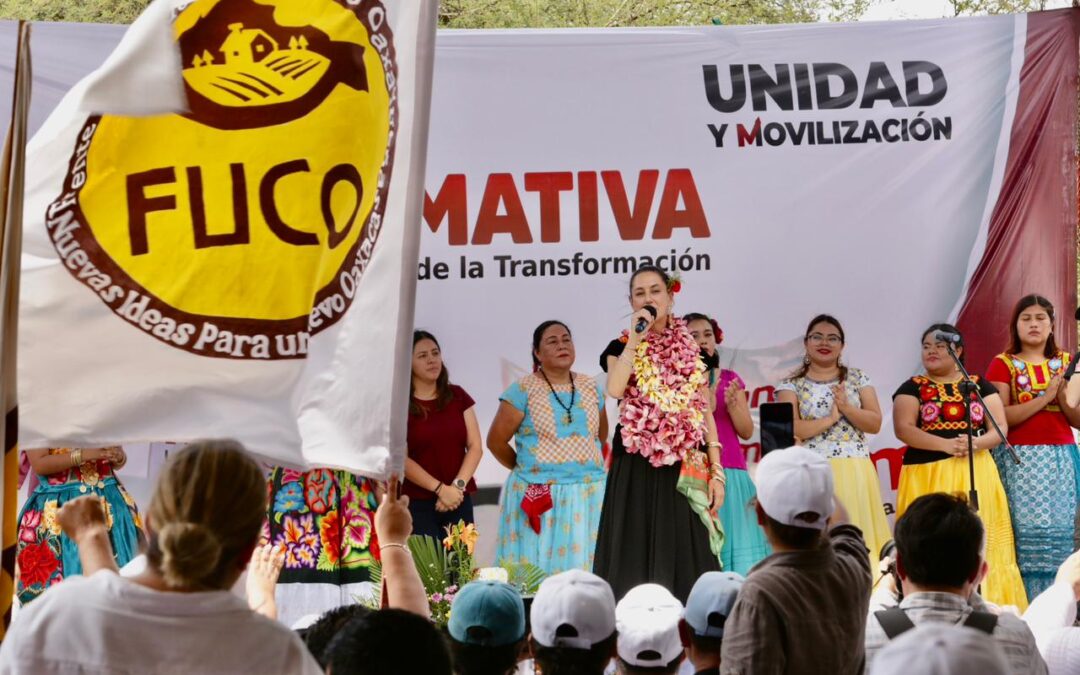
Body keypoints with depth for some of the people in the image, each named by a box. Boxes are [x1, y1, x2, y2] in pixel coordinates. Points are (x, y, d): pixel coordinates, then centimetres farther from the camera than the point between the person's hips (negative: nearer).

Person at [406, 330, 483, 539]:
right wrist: (439, 488, -14)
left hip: (459, 501, 4)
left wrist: (458, 485, -8)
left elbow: (475, 447, 7)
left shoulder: (457, 396, 11)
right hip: (416, 504, -4)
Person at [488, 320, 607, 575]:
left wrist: (587, 465, 14)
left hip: (590, 495, 4)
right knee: (539, 572, -5)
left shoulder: (590, 387, 10)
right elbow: (496, 441, 0)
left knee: (584, 566, 2)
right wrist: (525, 469, 7)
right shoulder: (523, 390, -3)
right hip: (540, 496, -4)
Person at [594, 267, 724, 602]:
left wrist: (716, 472, 2)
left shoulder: (692, 350, 12)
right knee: (636, 559, -3)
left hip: (685, 471, 2)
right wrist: (635, 339, -14)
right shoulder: (622, 347, 6)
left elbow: (705, 414, 9)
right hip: (637, 469, -2)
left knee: (685, 559, 0)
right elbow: (614, 390, -17)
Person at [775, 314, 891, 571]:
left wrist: (846, 408, -12)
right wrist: (831, 418, -12)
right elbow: (789, 429, -7)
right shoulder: (792, 385, 6)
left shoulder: (858, 378, 12)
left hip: (855, 471, 2)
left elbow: (875, 423, 3)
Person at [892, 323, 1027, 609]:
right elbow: (903, 429, -7)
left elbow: (1000, 428, 6)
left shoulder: (980, 385, 12)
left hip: (975, 475, 1)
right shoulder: (912, 387, 7)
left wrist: (977, 442, -15)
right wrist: (946, 444, -19)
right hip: (927, 475, -1)